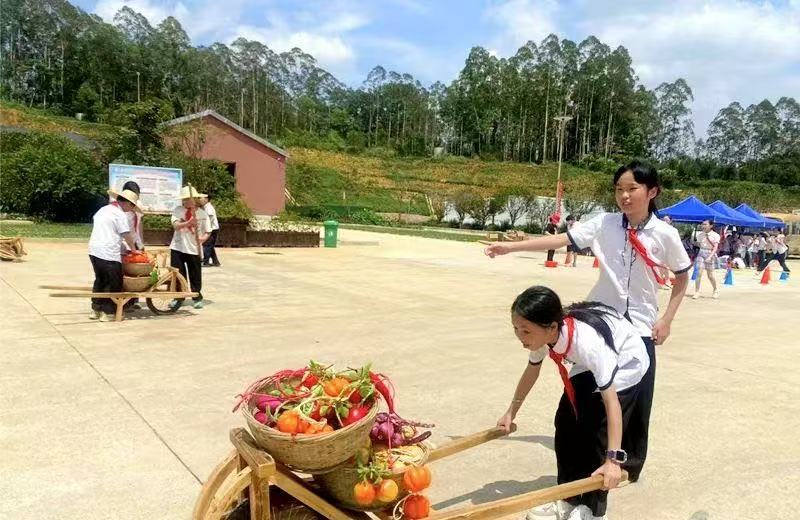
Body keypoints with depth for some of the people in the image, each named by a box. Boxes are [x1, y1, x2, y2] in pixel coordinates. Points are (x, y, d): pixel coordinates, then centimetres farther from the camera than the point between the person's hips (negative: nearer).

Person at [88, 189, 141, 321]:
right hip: (109, 254, -9)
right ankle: (108, 313, 4)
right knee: (114, 284, 2)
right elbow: (127, 235, -9)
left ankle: (95, 310, 23)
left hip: (94, 250, 9)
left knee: (99, 280, 19)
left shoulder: (103, 209, 17)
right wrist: (134, 249, 7)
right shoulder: (120, 215, -10)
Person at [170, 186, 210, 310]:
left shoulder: (202, 214, -2)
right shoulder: (178, 211, -2)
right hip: (177, 248, 1)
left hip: (194, 249, -1)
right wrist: (189, 222, -37)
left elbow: (207, 232, -2)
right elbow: (176, 225, -19)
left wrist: (203, 238, -25)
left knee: (195, 275, 6)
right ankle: (178, 297, 21)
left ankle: (197, 298, 20)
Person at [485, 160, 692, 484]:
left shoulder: (665, 234, -8)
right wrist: (510, 247, -18)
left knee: (637, 398, 4)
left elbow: (682, 278, 5)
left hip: (641, 326, -1)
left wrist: (666, 320, -2)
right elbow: (561, 239, -12)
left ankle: (630, 464, 26)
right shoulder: (604, 224, -7)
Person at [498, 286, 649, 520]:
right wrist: (511, 412, 1)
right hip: (591, 365, 7)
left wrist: (613, 459, -43)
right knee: (566, 421, -1)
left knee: (598, 430, -14)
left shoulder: (588, 341, -44)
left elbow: (611, 400, -41)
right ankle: (568, 499, 14)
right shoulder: (542, 333, -23)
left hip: (625, 363, -6)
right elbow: (531, 371, -3)